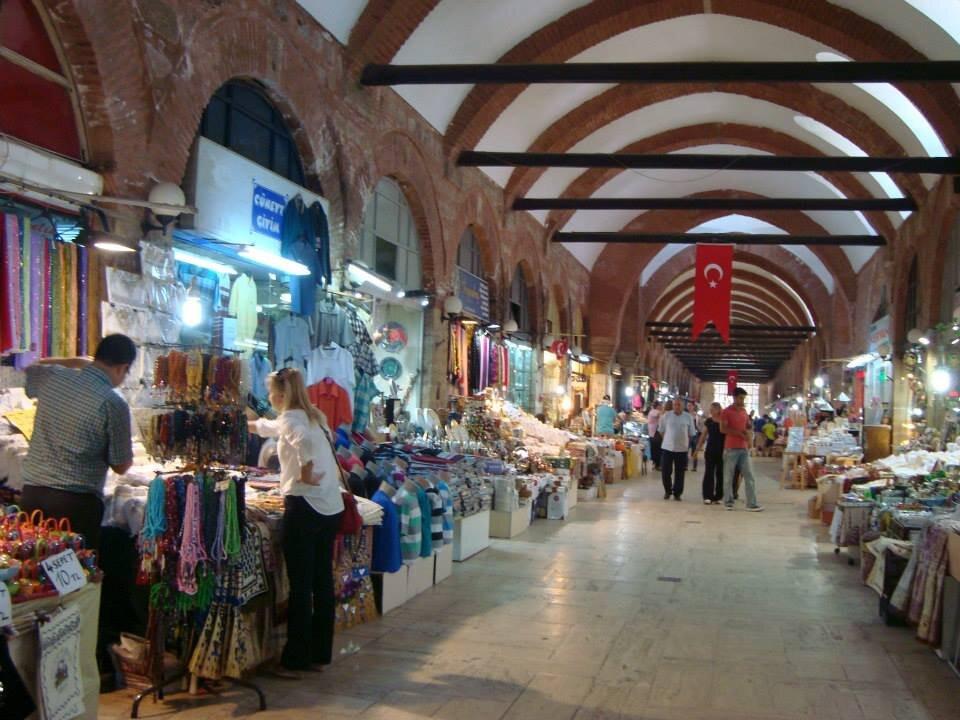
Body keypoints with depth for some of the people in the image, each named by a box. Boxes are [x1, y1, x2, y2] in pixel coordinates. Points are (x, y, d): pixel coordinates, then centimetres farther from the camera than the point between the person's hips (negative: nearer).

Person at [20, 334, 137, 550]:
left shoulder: (51, 376, 0)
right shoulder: (114, 404, -14)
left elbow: (29, 371, 28)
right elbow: (121, 467, -5)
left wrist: (76, 361, 23)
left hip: (31, 493, 5)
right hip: (76, 502, -5)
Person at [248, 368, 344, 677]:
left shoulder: (290, 419, -7)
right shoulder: (315, 416, 17)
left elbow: (305, 442, -33)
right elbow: (271, 427, 38)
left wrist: (306, 475, -18)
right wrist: (249, 424, 51)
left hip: (304, 506, -8)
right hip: (332, 507, 8)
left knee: (300, 587, -2)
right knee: (322, 582, 12)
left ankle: (295, 660, 5)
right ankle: (320, 655, 21)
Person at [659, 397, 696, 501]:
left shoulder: (688, 417, 1)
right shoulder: (666, 416, 0)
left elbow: (691, 434, 8)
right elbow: (661, 431, 8)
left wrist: (685, 442, 3)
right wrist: (669, 439, 7)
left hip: (682, 449, 0)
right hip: (667, 448, 0)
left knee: (679, 473, 5)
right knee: (665, 471, 2)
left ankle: (677, 493, 17)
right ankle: (667, 491, 22)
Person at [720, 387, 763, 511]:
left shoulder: (744, 412, 15)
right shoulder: (726, 412, -5)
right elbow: (723, 429, -15)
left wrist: (747, 431, 3)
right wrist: (739, 433, -17)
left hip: (744, 448, 6)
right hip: (731, 449, -6)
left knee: (749, 477, -1)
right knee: (728, 477, 1)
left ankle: (752, 504, -1)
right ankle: (728, 502, 12)